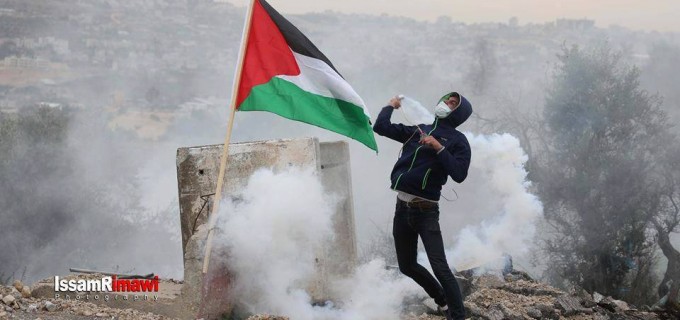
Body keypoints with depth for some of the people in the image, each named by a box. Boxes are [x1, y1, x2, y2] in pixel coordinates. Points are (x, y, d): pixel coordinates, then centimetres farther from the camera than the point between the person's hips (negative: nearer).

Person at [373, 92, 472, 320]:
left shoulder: (457, 140, -1)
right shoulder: (418, 130, 13)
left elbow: (459, 174, -15)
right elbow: (381, 127, 14)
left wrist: (439, 148, -18)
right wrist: (390, 106, 25)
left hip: (425, 211, -6)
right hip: (402, 207, 6)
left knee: (439, 267, -15)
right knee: (407, 266, 16)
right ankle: (443, 301, 36)